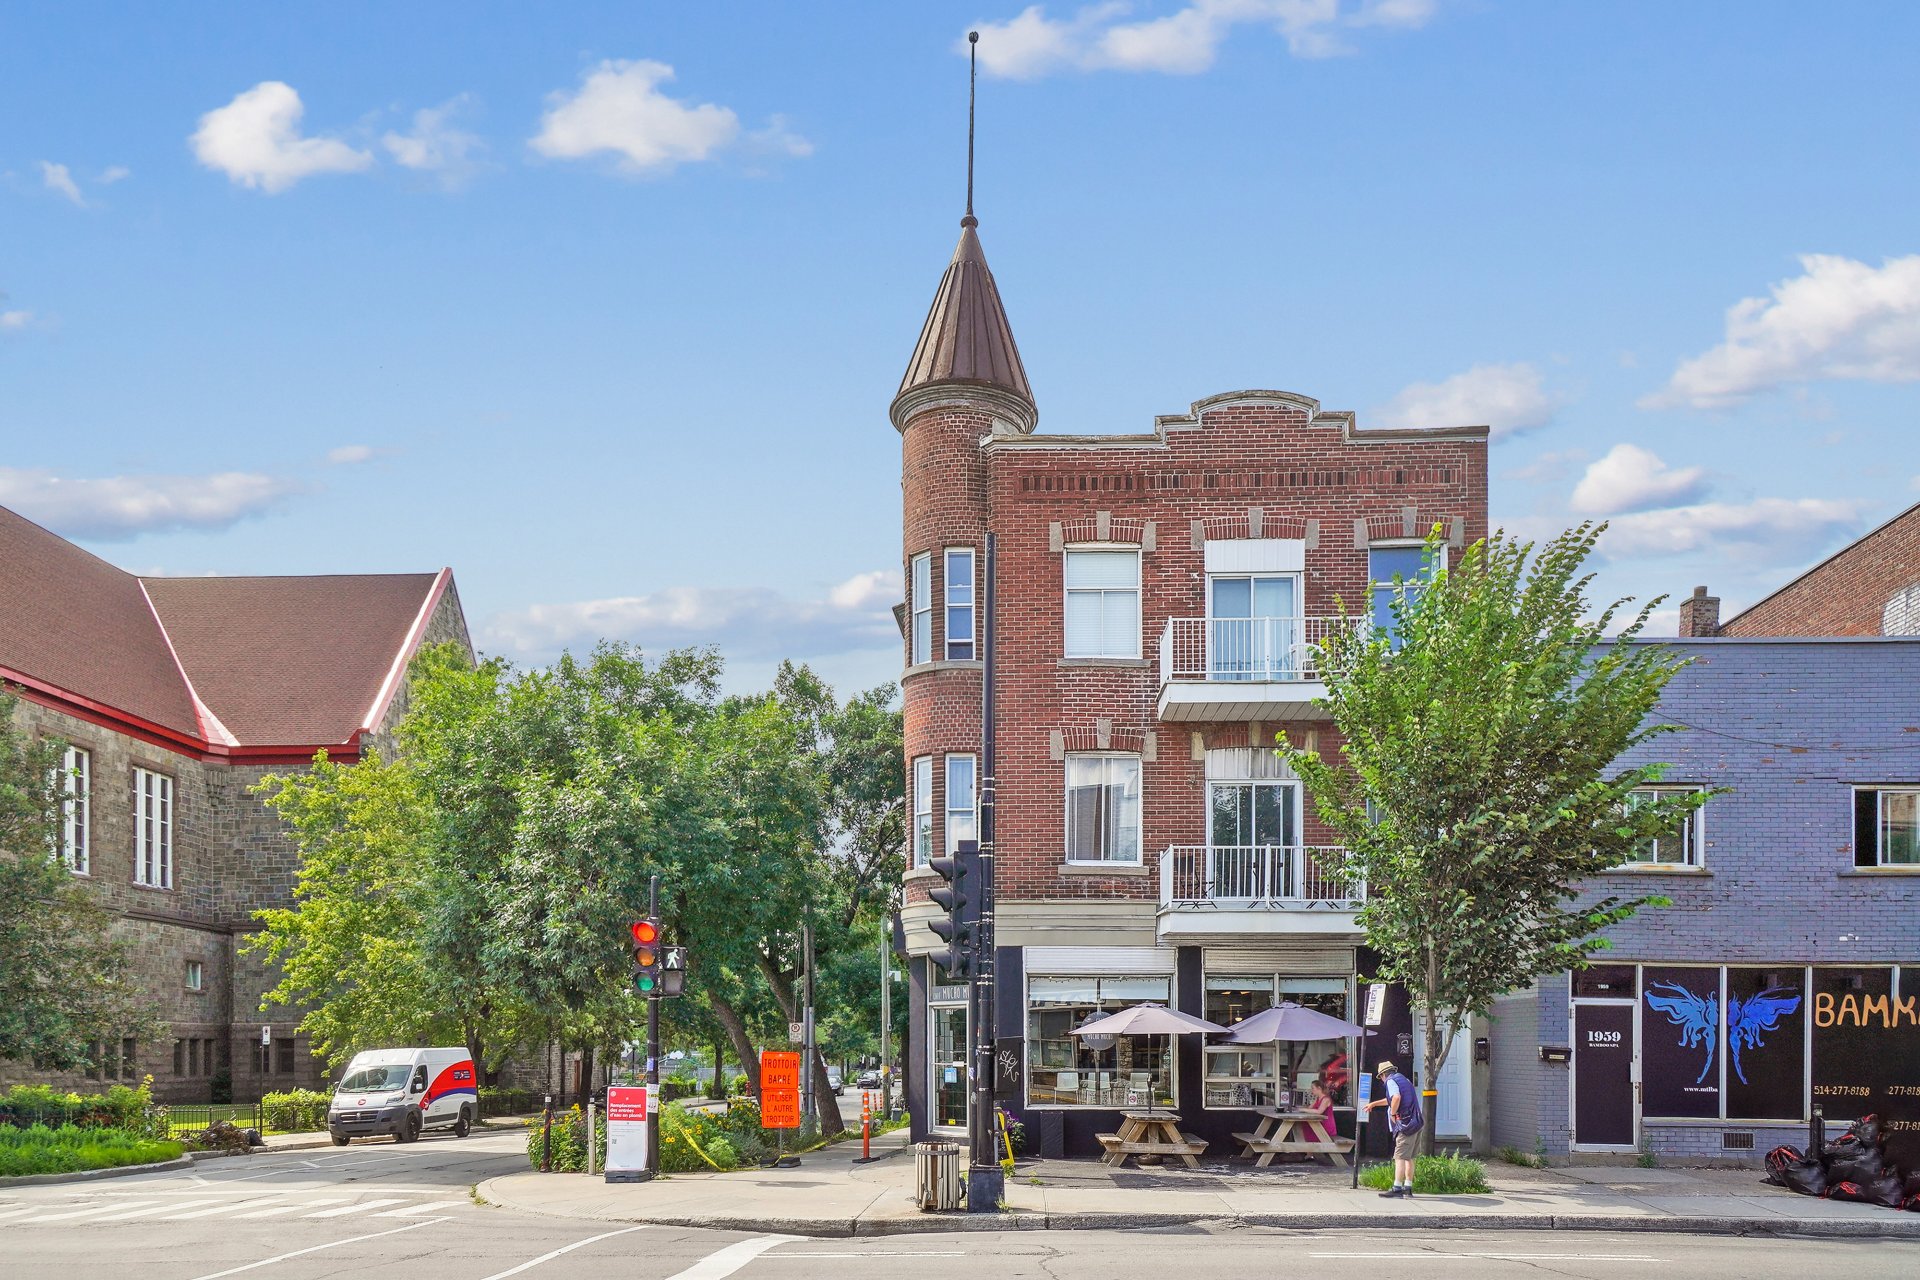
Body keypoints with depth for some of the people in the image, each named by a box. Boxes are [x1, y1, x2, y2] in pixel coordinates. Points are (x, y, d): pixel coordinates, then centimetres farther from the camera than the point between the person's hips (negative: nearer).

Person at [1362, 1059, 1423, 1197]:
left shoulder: (1391, 1081, -5)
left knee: (1400, 1157, -10)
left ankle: (1397, 1189, -14)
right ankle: (1408, 1188, 15)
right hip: (1416, 1123, 9)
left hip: (1405, 1124, -9)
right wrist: (1374, 1103, 46)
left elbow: (1396, 1098, -26)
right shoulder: (1404, 1080, 23)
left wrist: (1393, 1114, -13)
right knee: (1408, 1157, 14)